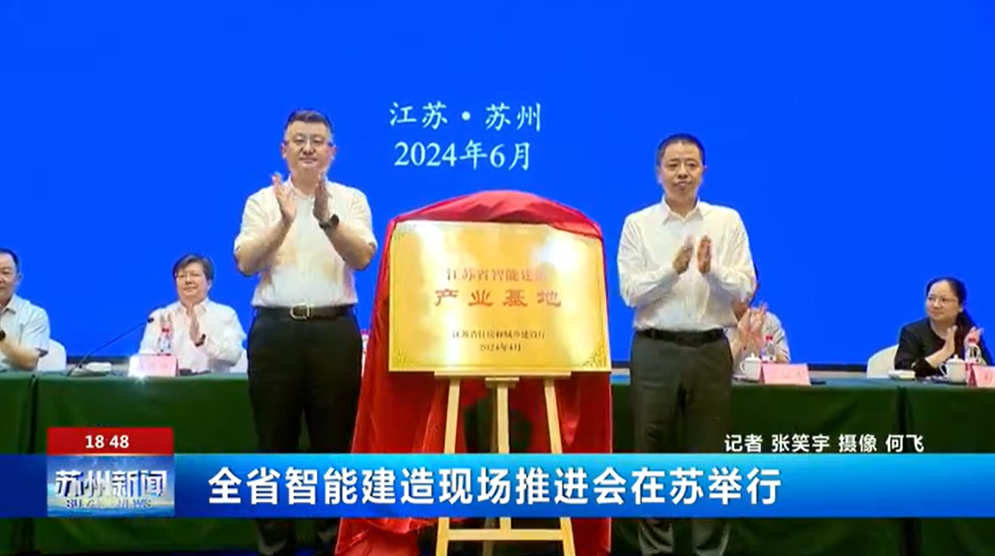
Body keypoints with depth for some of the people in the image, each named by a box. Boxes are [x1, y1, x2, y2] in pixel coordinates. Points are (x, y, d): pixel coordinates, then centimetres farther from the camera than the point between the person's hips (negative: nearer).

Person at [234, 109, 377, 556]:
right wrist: (284, 222, -21)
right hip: (276, 330, 0)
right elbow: (245, 263, -6)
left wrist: (327, 218, -25)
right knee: (275, 443, 6)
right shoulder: (262, 202, 7)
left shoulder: (351, 200, 7)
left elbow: (362, 257, -9)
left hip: (334, 331, 0)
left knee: (335, 442, 5)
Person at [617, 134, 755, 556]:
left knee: (709, 455, 5)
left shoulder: (727, 221, 6)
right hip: (655, 351, 0)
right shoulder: (638, 224, 3)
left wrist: (712, 271, -21)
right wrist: (674, 268, -20)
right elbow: (631, 292, -6)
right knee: (653, 454, 5)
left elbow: (744, 289, -2)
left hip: (711, 350, 1)